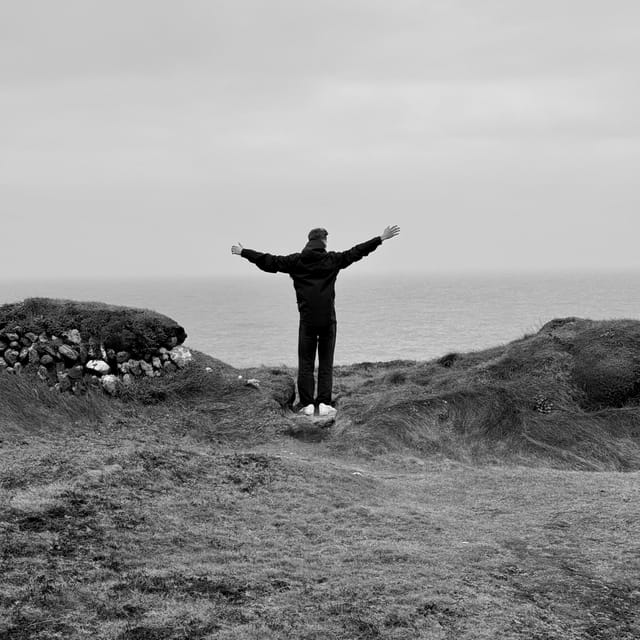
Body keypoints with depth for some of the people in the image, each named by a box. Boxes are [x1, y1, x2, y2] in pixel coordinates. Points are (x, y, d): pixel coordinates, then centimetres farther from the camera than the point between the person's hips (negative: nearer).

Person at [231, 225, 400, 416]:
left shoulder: (295, 261, 2)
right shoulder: (333, 259, 0)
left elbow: (269, 261, 8)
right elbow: (357, 251, 3)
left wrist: (243, 252, 20)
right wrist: (381, 238, 11)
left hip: (307, 320, 1)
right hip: (328, 319, 0)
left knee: (305, 364, 6)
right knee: (326, 364, 5)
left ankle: (307, 404, 1)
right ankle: (324, 404, 0)